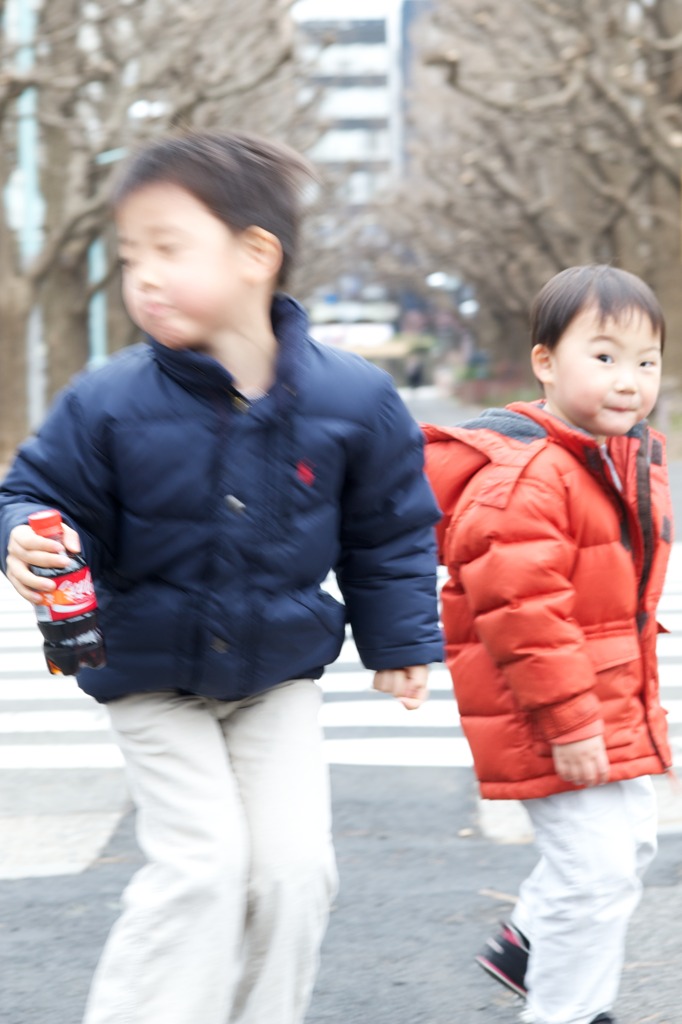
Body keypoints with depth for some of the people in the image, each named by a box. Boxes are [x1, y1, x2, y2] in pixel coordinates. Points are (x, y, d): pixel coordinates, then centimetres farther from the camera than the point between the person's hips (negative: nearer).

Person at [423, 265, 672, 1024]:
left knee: (628, 841, 23)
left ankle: (528, 945, 41)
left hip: (616, 708, 10)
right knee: (596, 870, -7)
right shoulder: (524, 477, -24)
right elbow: (521, 609, -28)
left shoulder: (633, 461, 9)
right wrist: (569, 719, -25)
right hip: (553, 723, -10)